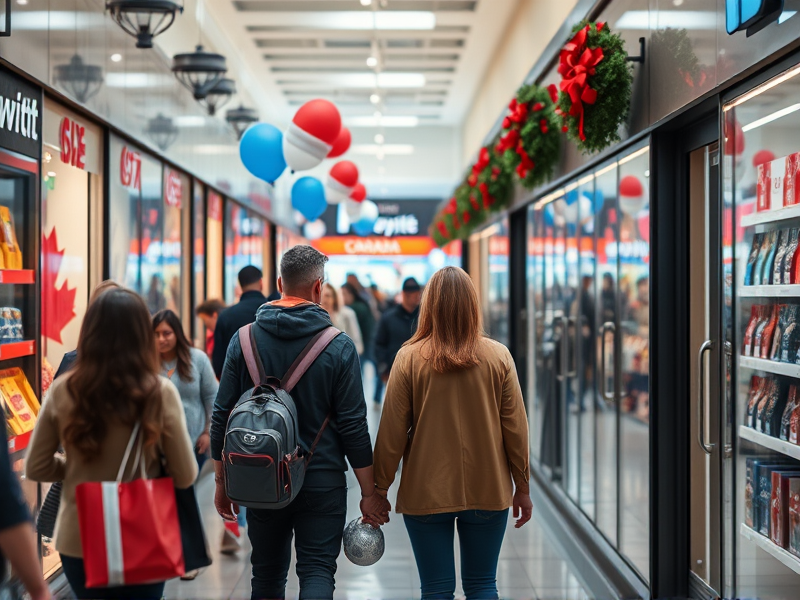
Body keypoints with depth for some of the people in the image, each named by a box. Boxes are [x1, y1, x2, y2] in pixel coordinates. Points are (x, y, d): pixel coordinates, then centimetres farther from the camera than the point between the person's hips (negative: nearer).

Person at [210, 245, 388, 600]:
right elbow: (353, 427, -8)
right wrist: (369, 494, 0)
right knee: (317, 571, 4)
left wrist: (222, 482, 11)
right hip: (322, 484, -2)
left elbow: (222, 417, 0)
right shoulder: (339, 347, -8)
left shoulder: (244, 340, -2)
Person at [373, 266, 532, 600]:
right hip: (488, 491, 1)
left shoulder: (409, 357, -8)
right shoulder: (498, 356, -4)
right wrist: (522, 487, 10)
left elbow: (392, 431, -6)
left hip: (426, 494, -1)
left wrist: (379, 488, 5)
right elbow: (515, 428, -1)